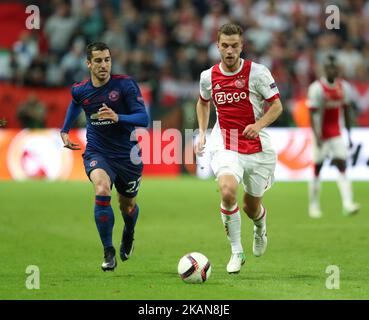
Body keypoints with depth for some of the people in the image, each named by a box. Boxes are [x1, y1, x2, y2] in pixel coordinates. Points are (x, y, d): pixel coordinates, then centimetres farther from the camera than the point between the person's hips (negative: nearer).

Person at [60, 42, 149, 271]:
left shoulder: (125, 84, -14)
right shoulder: (80, 90, -4)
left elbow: (144, 119, -19)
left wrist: (117, 117, -34)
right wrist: (65, 131, 20)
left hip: (127, 155, 0)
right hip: (97, 153, 0)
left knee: (128, 206, 16)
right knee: (102, 190, -30)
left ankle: (129, 236, 55)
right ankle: (109, 253, -20)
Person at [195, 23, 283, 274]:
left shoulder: (258, 72, -9)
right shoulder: (208, 76, 1)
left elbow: (276, 106, -3)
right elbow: (203, 102, 22)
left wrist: (258, 125, -21)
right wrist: (202, 133, 10)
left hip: (257, 147, 0)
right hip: (225, 147, 0)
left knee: (251, 207, 9)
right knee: (228, 191, -28)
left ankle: (260, 225, 50)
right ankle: (237, 252, -13)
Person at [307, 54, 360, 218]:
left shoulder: (343, 87, 5)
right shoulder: (317, 88, -13)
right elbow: (312, 114, -15)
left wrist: (349, 135, 14)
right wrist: (316, 137, -24)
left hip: (337, 134, 4)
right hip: (321, 135, -4)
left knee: (342, 167, -7)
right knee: (317, 170, 4)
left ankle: (347, 204, -16)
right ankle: (313, 205, 16)